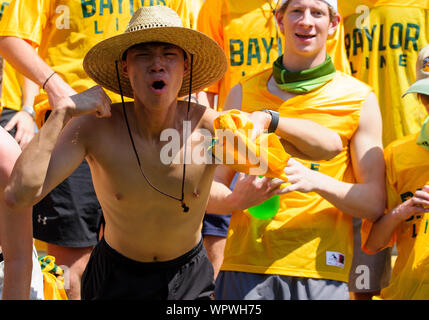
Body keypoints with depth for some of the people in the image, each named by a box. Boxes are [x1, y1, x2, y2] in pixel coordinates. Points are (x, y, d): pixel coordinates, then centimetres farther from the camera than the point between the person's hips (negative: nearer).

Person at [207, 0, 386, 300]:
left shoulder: (360, 100, 6)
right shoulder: (244, 93, 11)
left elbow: (375, 203, 3)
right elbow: (210, 190, 10)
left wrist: (316, 181, -15)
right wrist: (237, 199, -14)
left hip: (320, 270, -1)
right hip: (245, 265, 1)